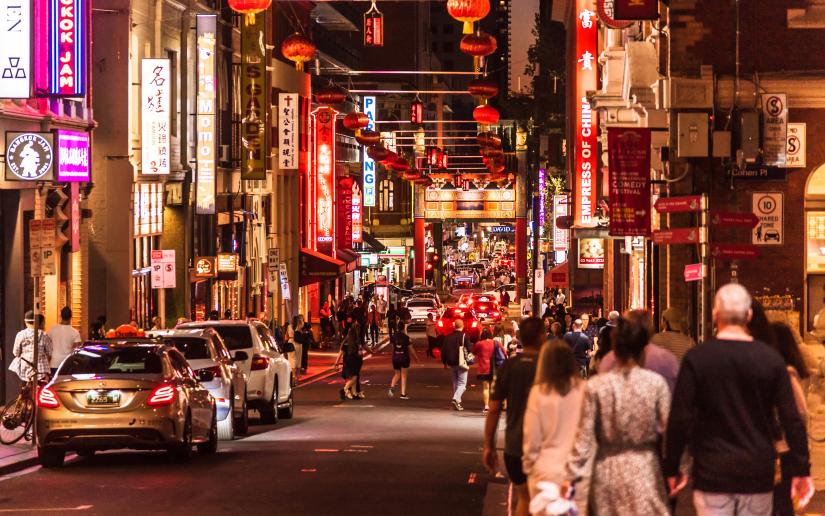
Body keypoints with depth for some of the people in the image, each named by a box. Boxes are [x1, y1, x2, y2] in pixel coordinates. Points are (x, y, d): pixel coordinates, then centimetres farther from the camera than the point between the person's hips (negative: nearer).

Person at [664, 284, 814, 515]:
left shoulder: (696, 358, -7)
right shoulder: (771, 359, -2)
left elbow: (679, 419, -8)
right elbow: (792, 420, -2)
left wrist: (672, 469, 2)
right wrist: (801, 470, 5)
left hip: (712, 472, -1)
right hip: (758, 474, 1)